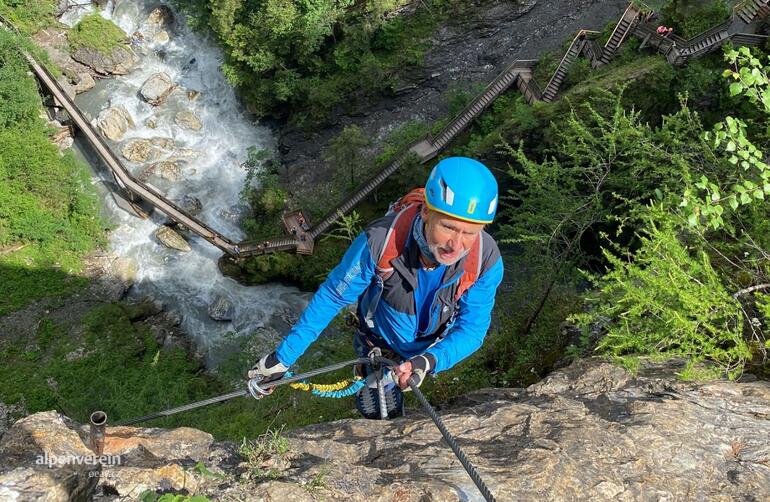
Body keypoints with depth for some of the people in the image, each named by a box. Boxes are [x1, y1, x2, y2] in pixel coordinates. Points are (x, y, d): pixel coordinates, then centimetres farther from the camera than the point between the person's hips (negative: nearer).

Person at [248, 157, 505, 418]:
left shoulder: (487, 260, -36)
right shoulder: (380, 241, -40)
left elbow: (472, 329, -23)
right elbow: (331, 297, -25)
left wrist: (428, 362, -44)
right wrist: (284, 356, -20)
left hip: (432, 351, 2)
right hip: (379, 345, -1)